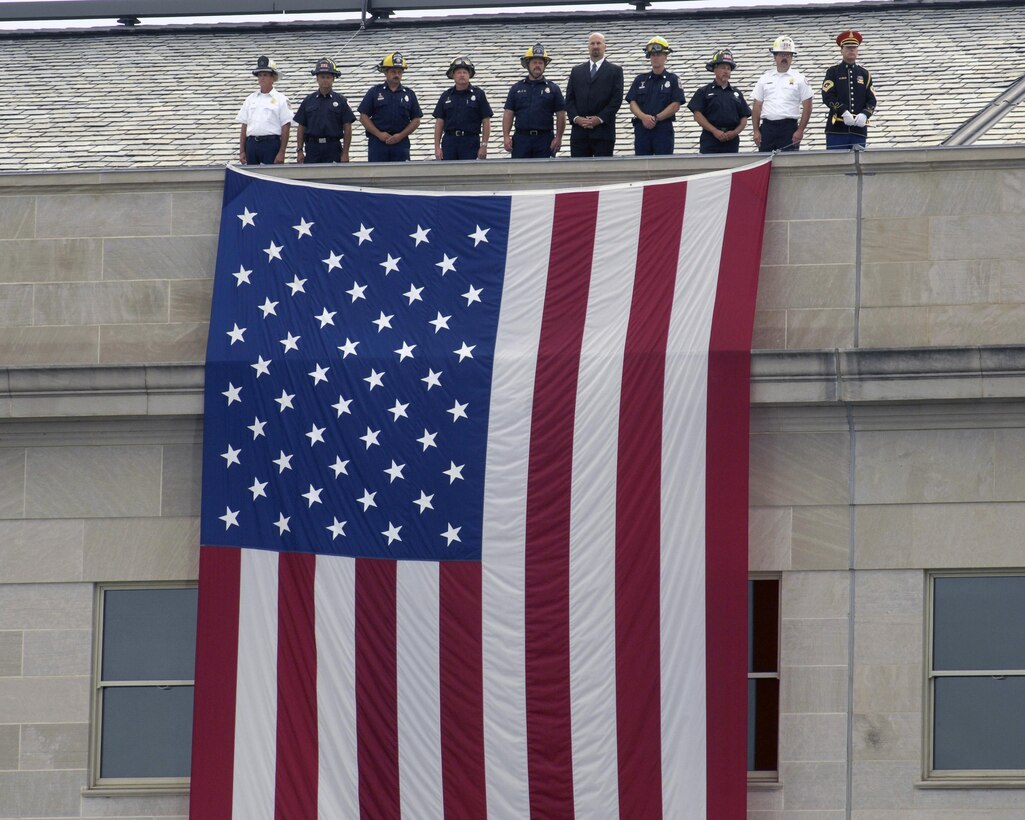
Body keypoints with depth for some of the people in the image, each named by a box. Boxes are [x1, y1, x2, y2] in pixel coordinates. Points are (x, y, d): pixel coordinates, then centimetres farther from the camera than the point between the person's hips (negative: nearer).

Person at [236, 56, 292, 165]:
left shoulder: (280, 99, 1)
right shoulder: (250, 99, 14)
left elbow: (285, 127, -3)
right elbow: (244, 126, 14)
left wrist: (281, 153, -10)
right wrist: (242, 151, 8)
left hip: (271, 143, -4)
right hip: (252, 143, 4)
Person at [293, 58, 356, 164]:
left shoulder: (340, 101, 5)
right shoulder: (308, 101, 10)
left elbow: (347, 129, 3)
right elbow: (301, 127, 10)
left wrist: (345, 153, -4)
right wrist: (299, 151, 2)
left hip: (333, 148, -1)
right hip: (312, 147, 1)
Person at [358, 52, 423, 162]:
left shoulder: (409, 94, 10)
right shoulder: (374, 92, 6)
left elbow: (416, 120, 9)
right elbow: (363, 117, 3)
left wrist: (401, 135, -5)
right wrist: (379, 134, -9)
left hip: (401, 143, 1)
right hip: (378, 143, -1)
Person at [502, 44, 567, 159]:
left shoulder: (553, 89, 7)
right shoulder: (517, 88, 11)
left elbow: (561, 115, 5)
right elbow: (508, 113, 8)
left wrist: (558, 138, -4)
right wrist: (506, 136, -3)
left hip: (545, 140, -1)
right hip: (522, 139, 1)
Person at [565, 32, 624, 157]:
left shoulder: (615, 71, 7)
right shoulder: (577, 71, 17)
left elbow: (617, 99, -2)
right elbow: (569, 99, 12)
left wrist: (600, 119, -12)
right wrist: (575, 118, -6)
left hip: (603, 131, -3)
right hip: (579, 132, 3)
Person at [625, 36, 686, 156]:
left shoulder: (673, 80, 6)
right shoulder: (640, 80, 15)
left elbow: (675, 106, -3)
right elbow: (632, 103, 7)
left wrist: (656, 118, -12)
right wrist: (644, 117, -12)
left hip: (664, 128, -3)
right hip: (642, 128, 3)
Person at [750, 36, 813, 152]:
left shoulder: (799, 79, 4)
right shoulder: (765, 79, 12)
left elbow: (807, 107, 1)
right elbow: (757, 107, 12)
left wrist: (800, 130, -7)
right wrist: (756, 131, 3)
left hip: (789, 127, -3)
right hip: (767, 127, 3)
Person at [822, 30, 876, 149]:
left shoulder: (864, 74, 13)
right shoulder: (833, 71, 5)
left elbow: (871, 100, 9)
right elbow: (827, 96, -7)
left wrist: (864, 115, -11)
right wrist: (844, 112, -18)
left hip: (859, 129, 3)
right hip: (837, 128, -3)